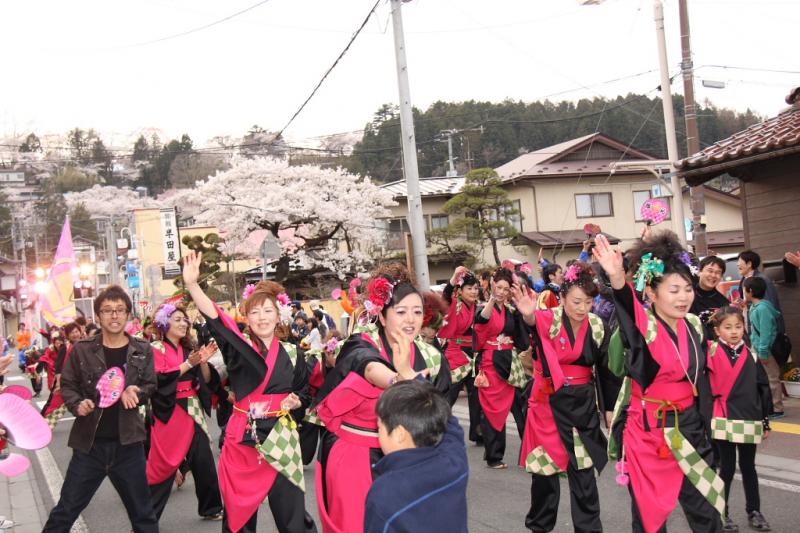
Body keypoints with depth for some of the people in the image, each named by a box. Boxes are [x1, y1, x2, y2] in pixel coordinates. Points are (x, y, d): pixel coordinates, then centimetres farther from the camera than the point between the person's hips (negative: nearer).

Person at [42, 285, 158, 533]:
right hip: (89, 443, 0)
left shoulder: (143, 351, 1)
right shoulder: (82, 349, -2)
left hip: (128, 442, 1)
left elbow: (151, 386, 4)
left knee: (142, 512, 12)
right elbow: (67, 385, 6)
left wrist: (135, 391, -18)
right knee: (65, 511, 9)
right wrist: (78, 404, -14)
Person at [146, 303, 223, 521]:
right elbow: (159, 378, -18)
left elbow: (206, 380, 9)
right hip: (169, 413, -6)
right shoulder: (155, 348, -4)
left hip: (193, 411, 6)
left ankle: (211, 507, 20)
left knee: (204, 460, 7)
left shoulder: (189, 348, 13)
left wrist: (203, 362, -9)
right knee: (163, 464, -3)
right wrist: (188, 364, -20)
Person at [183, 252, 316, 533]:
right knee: (239, 510, 10)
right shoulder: (238, 347, -2)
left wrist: (296, 402, -9)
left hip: (280, 436, 0)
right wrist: (191, 284, -31)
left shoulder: (291, 354, 4)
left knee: (290, 510, 2)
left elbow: (304, 394, 14)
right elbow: (213, 316, -18)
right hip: (242, 437, 0)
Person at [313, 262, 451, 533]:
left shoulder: (430, 358, -2)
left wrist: (407, 375, -21)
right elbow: (370, 367, -40)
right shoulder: (361, 346, -16)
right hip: (352, 459, -3)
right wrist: (400, 381, -61)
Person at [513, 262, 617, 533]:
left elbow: (606, 370, 6)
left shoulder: (598, 327, -3)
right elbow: (534, 321, -40)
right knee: (544, 465, 8)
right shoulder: (548, 319, -14)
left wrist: (610, 407, 7)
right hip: (548, 401, -2)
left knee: (583, 467, 5)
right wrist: (528, 315, -63)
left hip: (583, 402, 2)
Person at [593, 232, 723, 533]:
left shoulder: (694, 327, 2)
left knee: (706, 508, 10)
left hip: (688, 427, 5)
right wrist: (617, 279, -60)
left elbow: (701, 379, 14)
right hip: (647, 431, -5)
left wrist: (704, 425, 15)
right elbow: (626, 307, -39)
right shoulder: (642, 326, -15)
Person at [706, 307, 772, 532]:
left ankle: (754, 511, 27)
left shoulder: (751, 356, 5)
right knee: (727, 467, 4)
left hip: (749, 421, 3)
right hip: (724, 421, -3)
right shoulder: (711, 352, -3)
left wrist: (766, 421, 9)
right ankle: (721, 513, 17)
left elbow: (763, 389, 9)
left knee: (748, 467, 14)